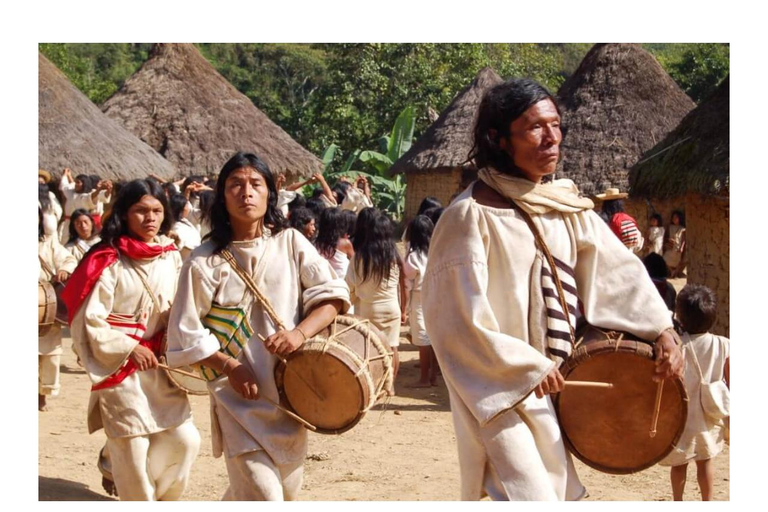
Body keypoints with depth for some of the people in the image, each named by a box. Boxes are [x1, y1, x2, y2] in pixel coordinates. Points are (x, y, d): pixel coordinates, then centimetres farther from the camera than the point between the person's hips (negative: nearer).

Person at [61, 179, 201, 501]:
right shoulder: (108, 262, -13)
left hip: (161, 366, 5)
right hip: (120, 369, -5)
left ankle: (157, 495, 26)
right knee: (133, 450, -1)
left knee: (184, 440, 3)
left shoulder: (171, 257, 4)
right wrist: (130, 348, -16)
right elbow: (89, 320, -14)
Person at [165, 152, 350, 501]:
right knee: (263, 499, -14)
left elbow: (332, 294, -2)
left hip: (291, 393, 4)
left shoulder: (290, 242, 1)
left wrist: (300, 333, -19)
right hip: (239, 398, -4)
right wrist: (230, 367, -16)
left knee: (287, 491, 19)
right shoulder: (205, 261, -7)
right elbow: (185, 334, -5)